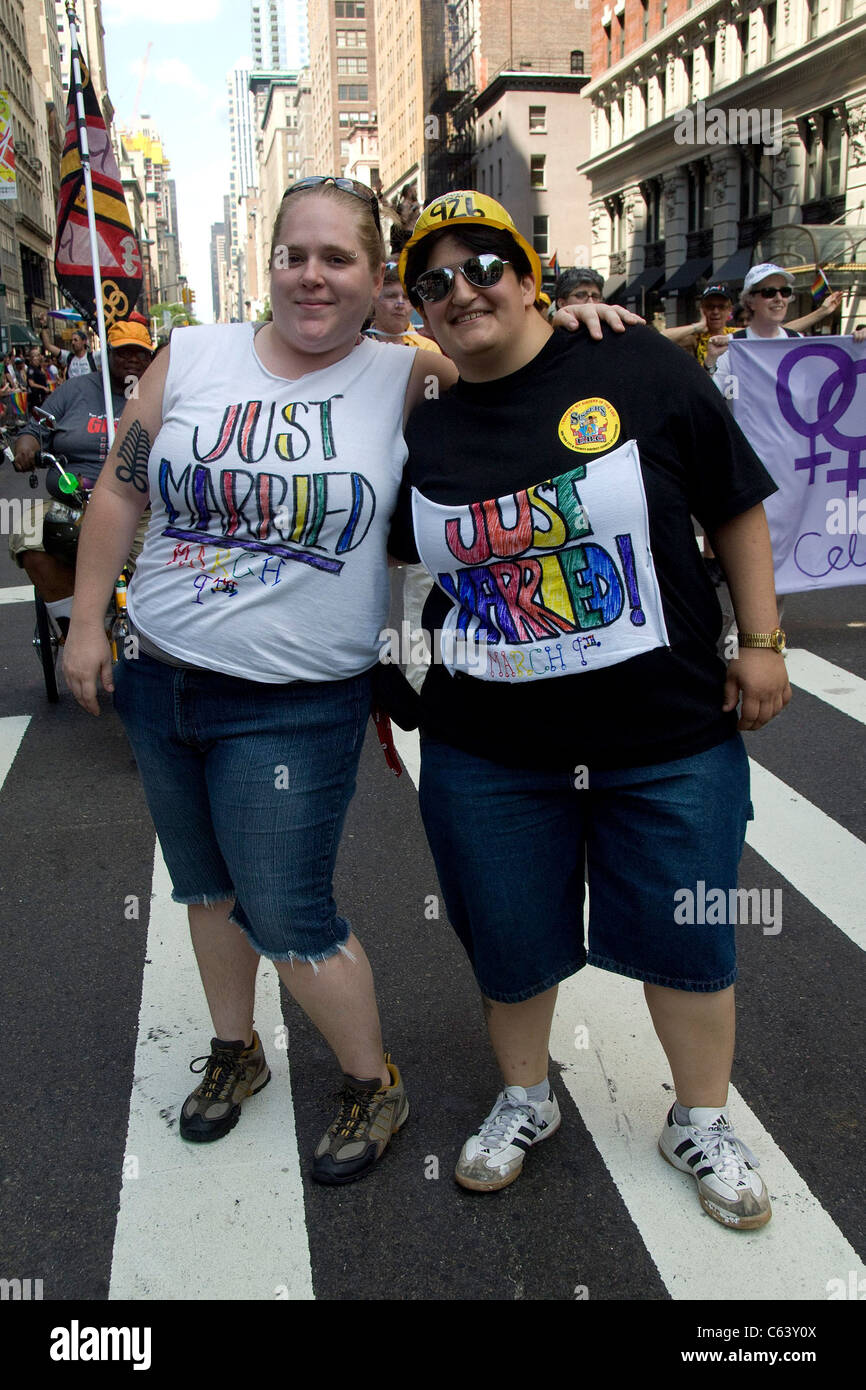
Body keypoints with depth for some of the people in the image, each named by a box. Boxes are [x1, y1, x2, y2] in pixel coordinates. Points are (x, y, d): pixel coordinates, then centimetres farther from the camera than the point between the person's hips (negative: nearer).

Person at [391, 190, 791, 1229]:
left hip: (668, 736, -1)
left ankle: (701, 1122, 39)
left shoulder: (637, 369, -6)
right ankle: (525, 1100, 44)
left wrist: (760, 642, -2)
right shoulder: (423, 430, 2)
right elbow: (387, 551, 16)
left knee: (685, 939, 13)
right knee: (508, 941, 15)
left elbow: (735, 508, 0)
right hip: (488, 752, 2)